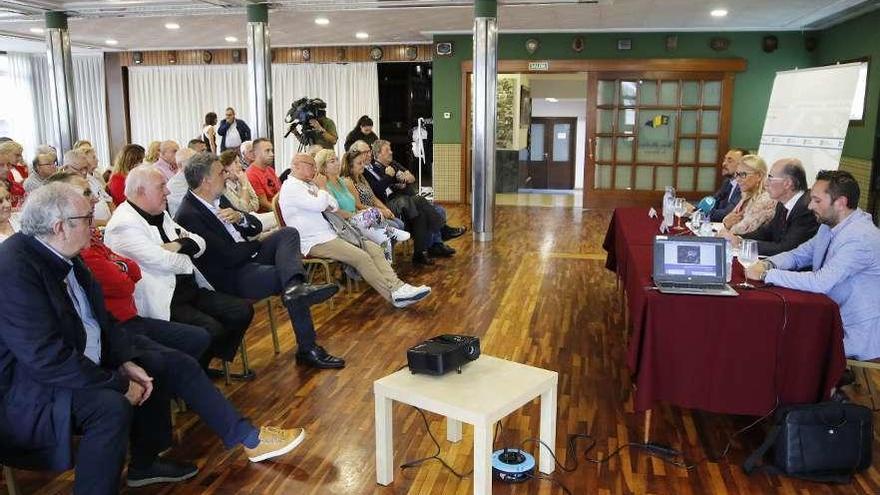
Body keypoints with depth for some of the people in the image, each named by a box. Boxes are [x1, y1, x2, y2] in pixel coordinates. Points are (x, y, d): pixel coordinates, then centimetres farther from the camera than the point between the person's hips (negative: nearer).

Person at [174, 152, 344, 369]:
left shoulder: (218, 199, 8)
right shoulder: (188, 215, -20)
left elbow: (256, 227, 12)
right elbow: (229, 257, -23)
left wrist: (240, 217, -12)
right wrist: (256, 245, -4)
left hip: (247, 259, 9)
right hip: (230, 277, -9)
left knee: (288, 233, -9)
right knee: (285, 277, -22)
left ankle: (295, 286, -36)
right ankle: (307, 349, -18)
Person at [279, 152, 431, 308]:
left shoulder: (309, 184, 20)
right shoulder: (290, 187, -8)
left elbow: (335, 207, 18)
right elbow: (319, 205, -22)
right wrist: (322, 188, -2)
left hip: (330, 234, 9)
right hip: (316, 242, -9)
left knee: (374, 248, -7)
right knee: (362, 257, -23)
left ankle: (397, 287, -18)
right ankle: (395, 295, -19)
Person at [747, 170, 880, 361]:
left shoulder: (861, 238, -24)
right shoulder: (829, 227, 6)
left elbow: (820, 283, -31)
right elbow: (797, 255, 14)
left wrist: (766, 275, -25)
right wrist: (767, 264, -8)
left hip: (855, 336, -8)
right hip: (833, 320, 8)